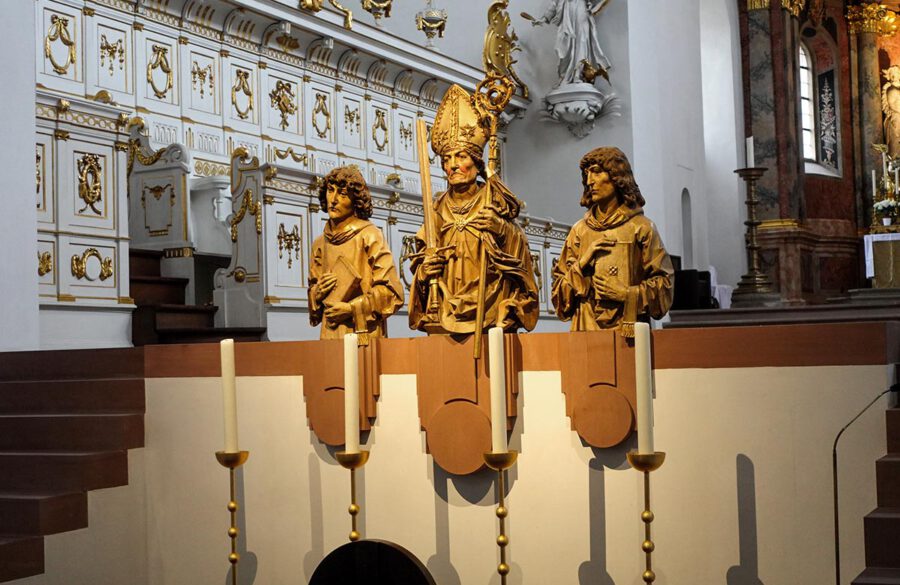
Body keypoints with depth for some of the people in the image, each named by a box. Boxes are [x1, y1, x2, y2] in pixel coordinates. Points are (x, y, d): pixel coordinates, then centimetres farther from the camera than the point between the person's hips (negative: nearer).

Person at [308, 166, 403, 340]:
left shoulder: (369, 235, -4)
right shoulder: (320, 244, 13)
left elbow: (392, 292, -7)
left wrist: (352, 308, -13)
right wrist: (318, 293, 0)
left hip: (364, 334, -4)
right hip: (330, 334, 4)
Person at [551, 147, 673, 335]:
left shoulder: (640, 227, 3)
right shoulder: (579, 230, 12)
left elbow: (664, 284, 2)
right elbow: (558, 291, 11)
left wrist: (627, 294, -11)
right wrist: (581, 265, -4)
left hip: (628, 329, -2)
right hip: (586, 329, 2)